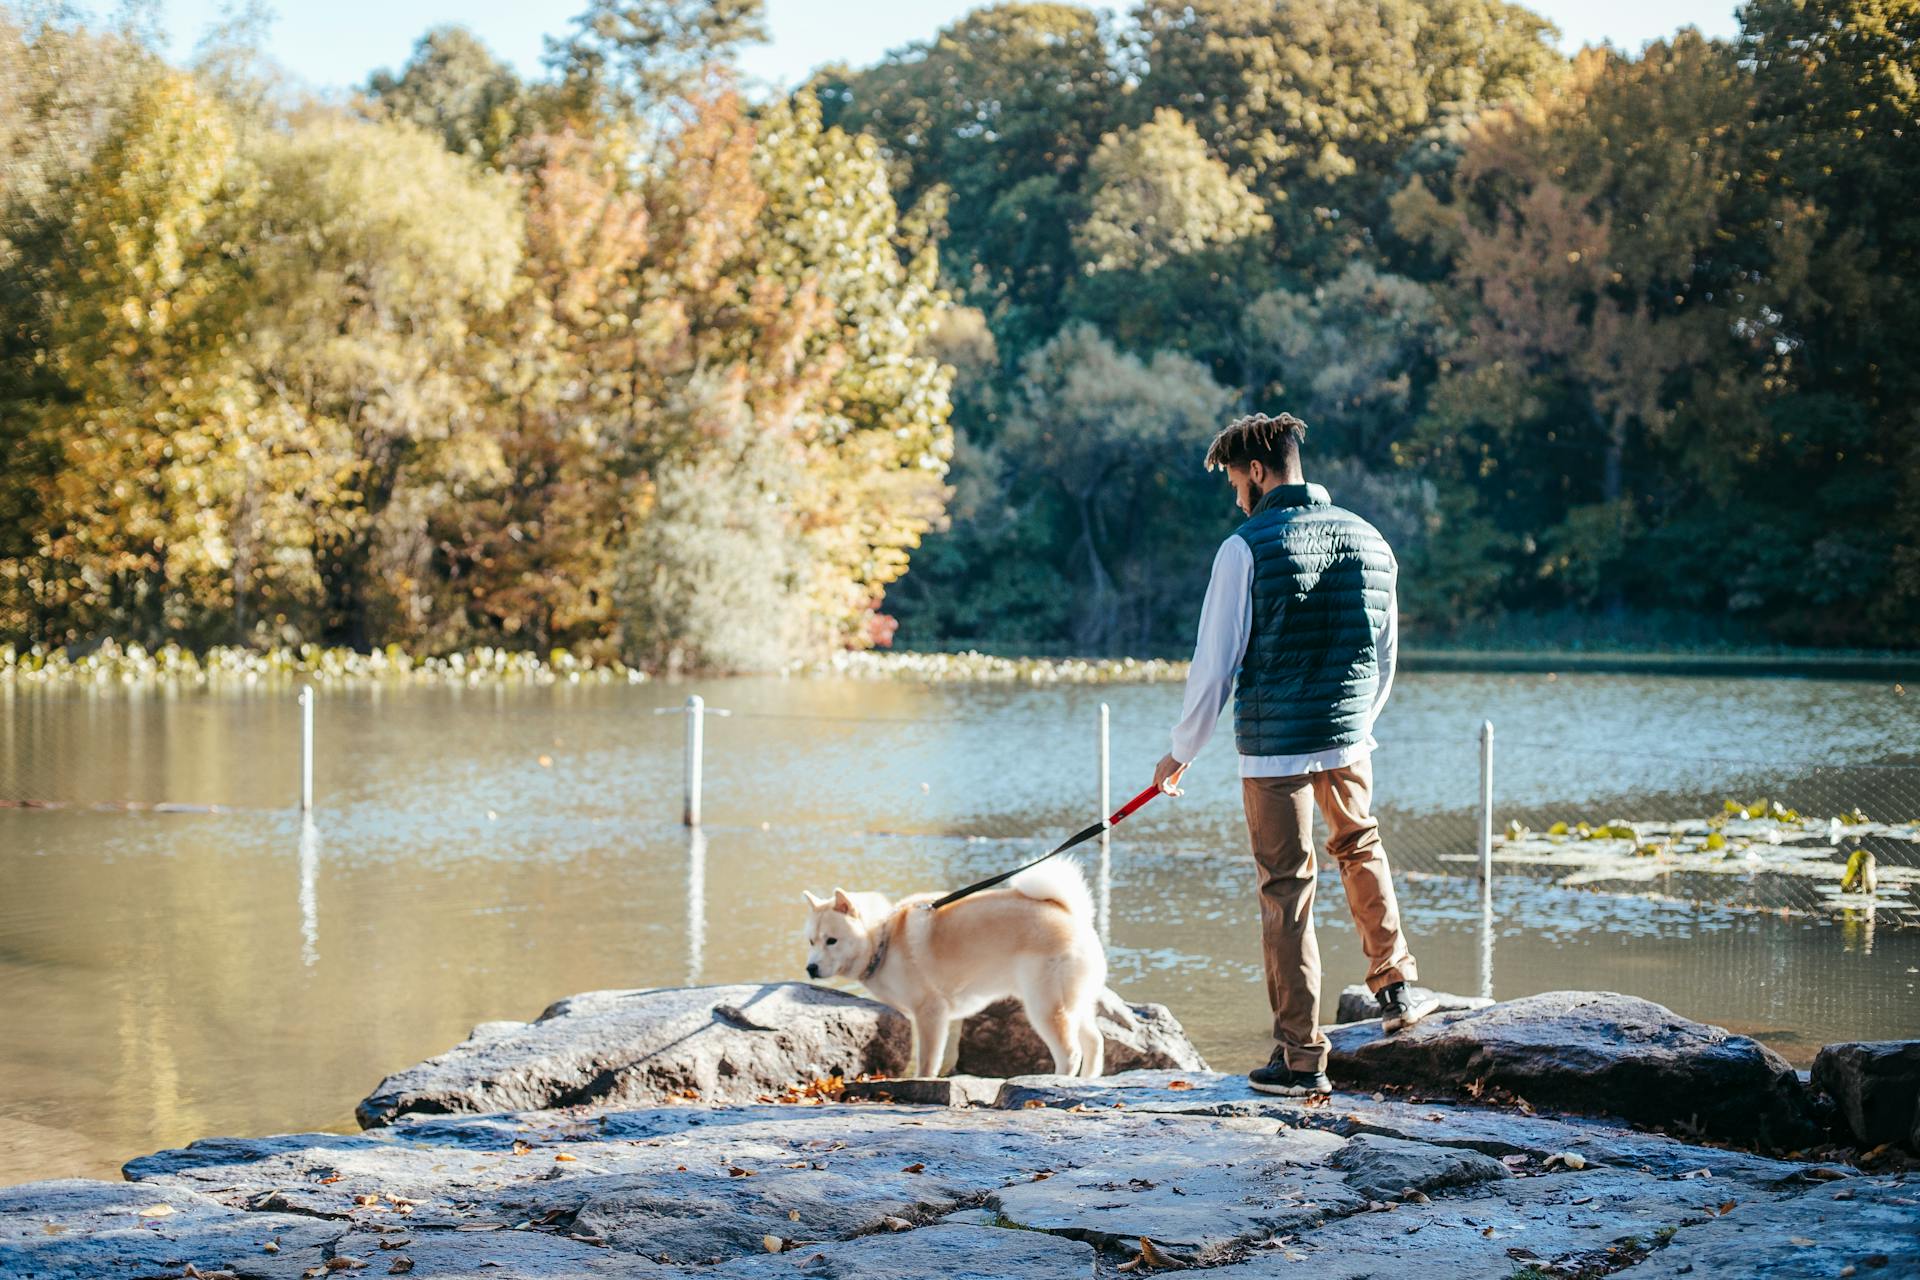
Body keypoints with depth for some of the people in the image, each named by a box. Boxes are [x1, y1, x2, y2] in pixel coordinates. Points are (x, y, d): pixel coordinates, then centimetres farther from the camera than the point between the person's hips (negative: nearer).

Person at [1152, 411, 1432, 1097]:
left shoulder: (1248, 547, -10)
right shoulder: (1370, 540, 7)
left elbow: (1215, 665, -9)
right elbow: (1386, 658, 15)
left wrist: (1182, 752, 3)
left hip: (1274, 747, -5)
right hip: (1349, 739, 5)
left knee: (1287, 894, 1)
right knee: (1362, 850, 30)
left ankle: (1301, 1058, 4)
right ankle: (1394, 986, 38)